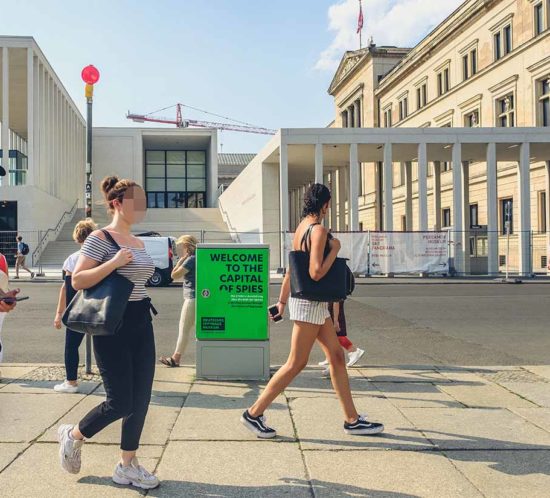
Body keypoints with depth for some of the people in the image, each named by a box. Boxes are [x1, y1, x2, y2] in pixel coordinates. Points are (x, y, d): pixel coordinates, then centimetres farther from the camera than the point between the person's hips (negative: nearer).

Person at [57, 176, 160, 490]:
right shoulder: (100, 238, -11)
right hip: (113, 325, -8)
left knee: (141, 399, 6)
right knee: (121, 403, -3)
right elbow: (78, 281, -16)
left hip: (142, 323, 8)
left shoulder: (138, 242, 13)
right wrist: (113, 263, -24)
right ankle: (73, 436, 25)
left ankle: (128, 465, 20)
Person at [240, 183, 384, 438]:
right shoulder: (319, 230, -16)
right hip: (310, 303, -10)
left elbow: (290, 269, 16)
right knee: (296, 363, -3)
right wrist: (334, 249, -11)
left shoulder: (301, 228, 12)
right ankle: (254, 413, 6)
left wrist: (282, 301, 20)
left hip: (315, 303, 10)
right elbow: (316, 272, -25)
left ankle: (352, 419, 16)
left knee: (336, 356, 10)